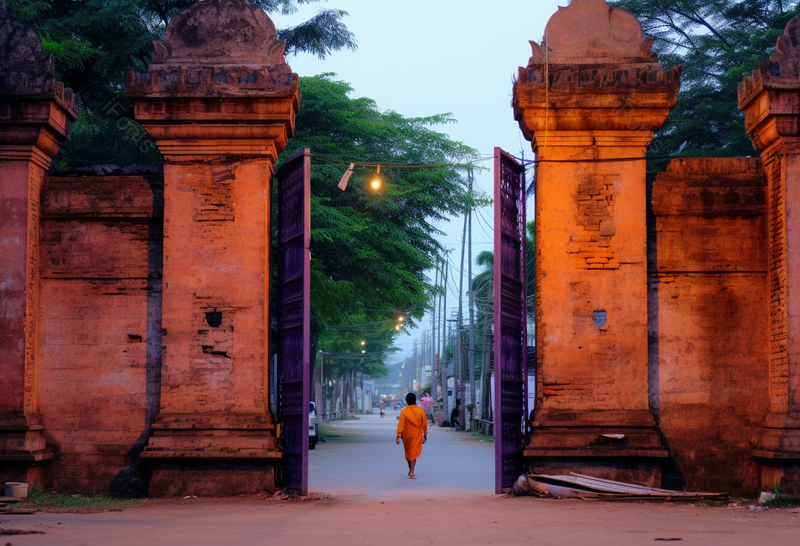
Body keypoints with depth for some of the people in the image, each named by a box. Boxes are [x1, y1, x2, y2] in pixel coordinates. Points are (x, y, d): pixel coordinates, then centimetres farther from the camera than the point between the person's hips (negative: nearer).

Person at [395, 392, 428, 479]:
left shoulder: (404, 411, -10)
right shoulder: (420, 410, -7)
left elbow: (401, 424, -13)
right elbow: (424, 423, 0)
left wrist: (398, 436, -11)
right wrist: (425, 434, 12)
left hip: (406, 435, 1)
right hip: (417, 434, -1)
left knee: (407, 452, 18)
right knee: (414, 452, 1)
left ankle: (410, 470, 30)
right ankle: (412, 472, -11)